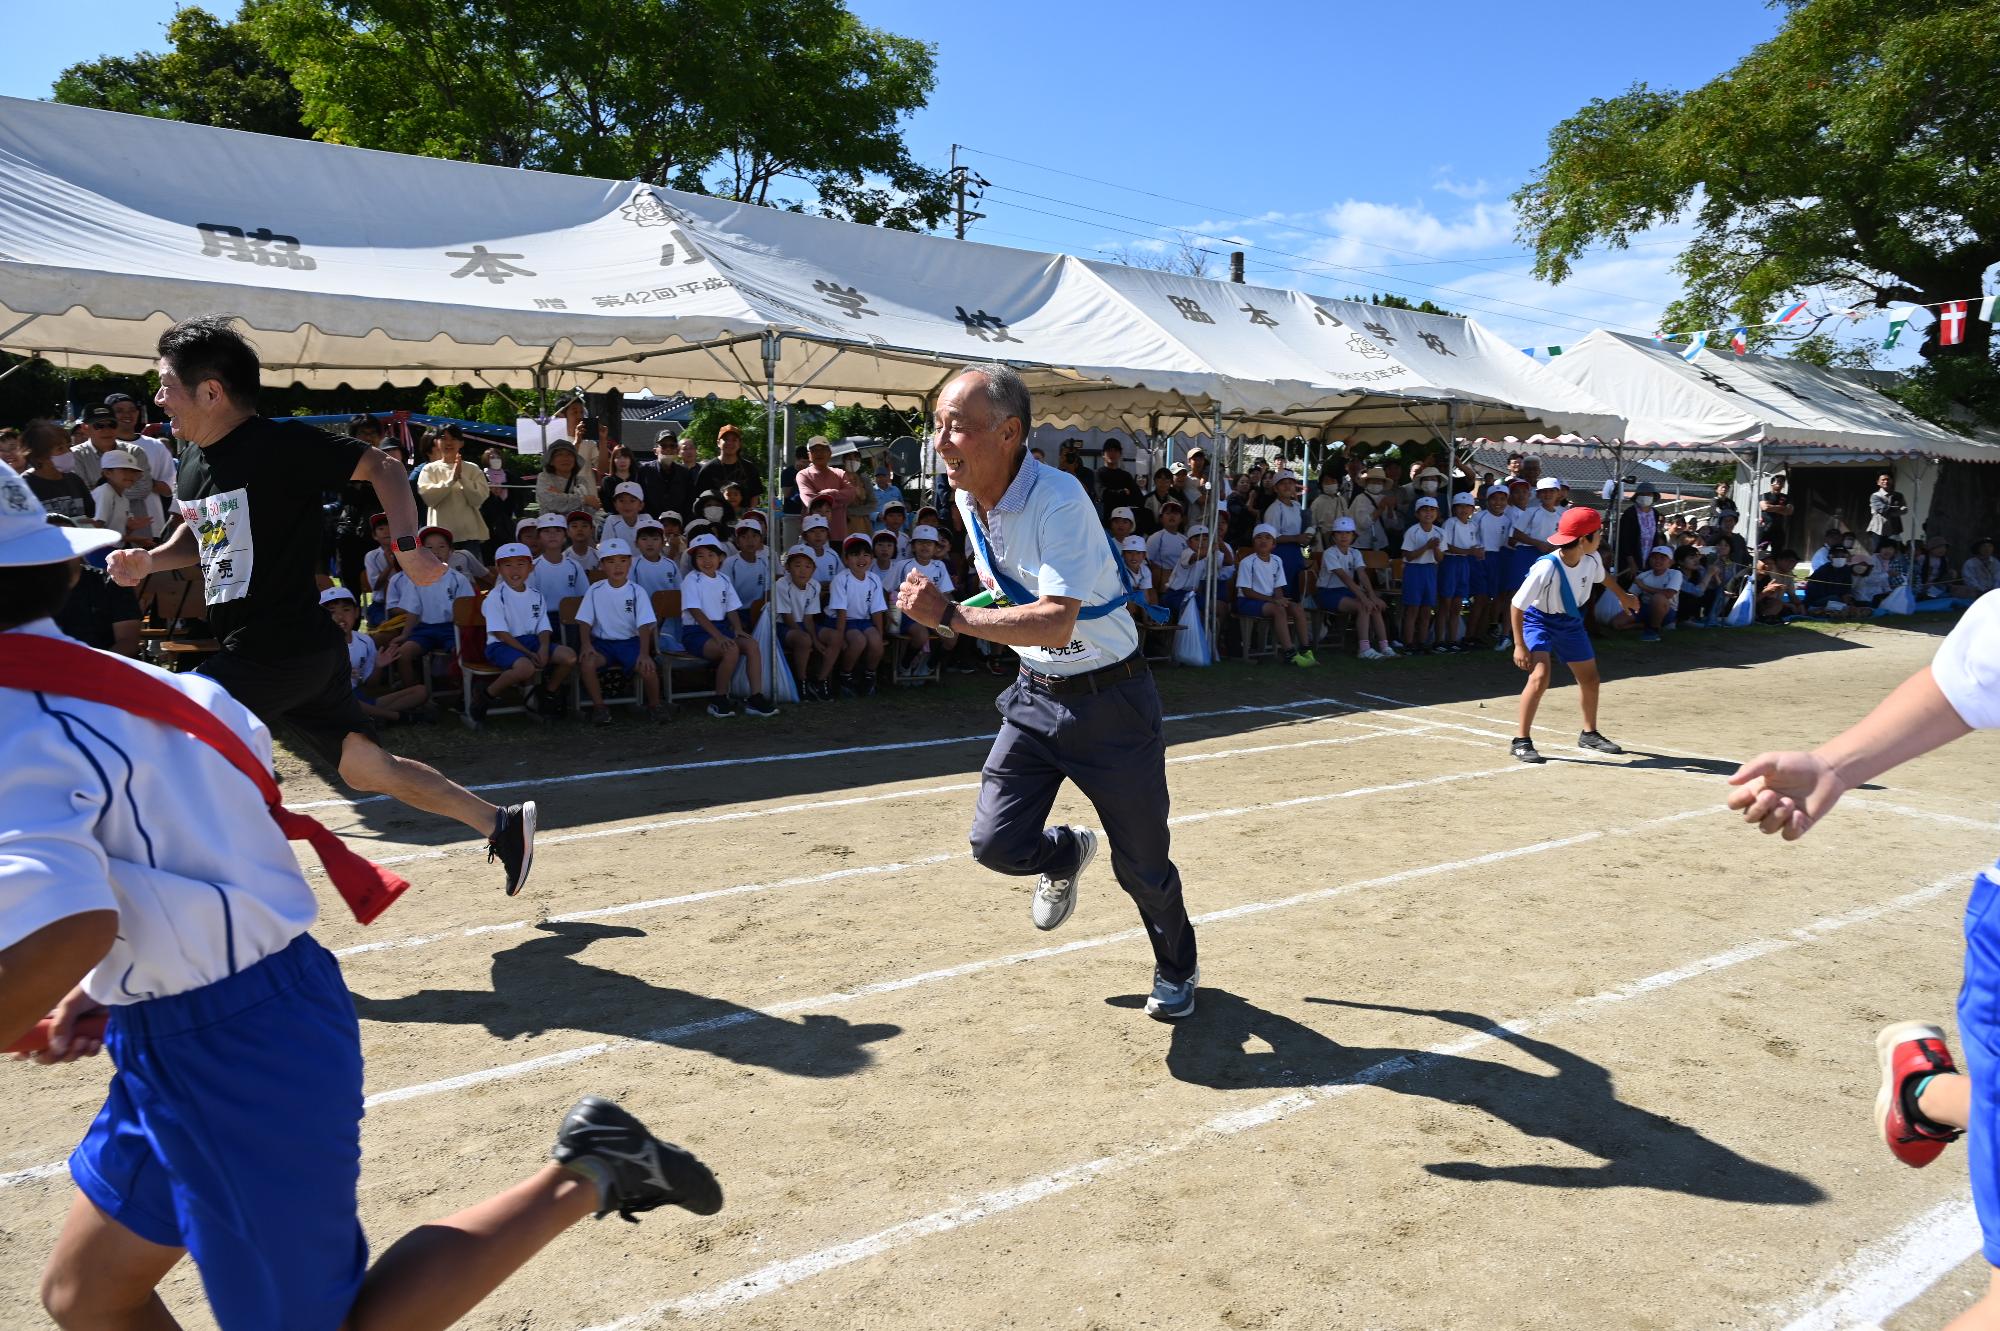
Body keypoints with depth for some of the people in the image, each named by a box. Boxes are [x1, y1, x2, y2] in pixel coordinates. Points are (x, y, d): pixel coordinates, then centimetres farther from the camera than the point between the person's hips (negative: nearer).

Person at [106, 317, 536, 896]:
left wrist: (407, 547, -23)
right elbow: (199, 536, 27)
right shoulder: (194, 462, 12)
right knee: (369, 769, 13)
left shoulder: (280, 445, -14)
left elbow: (382, 466, -12)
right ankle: (503, 826, 21)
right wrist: (149, 559, 7)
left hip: (281, 649, -9)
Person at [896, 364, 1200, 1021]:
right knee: (996, 843, -6)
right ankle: (1067, 854, 30)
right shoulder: (967, 498, -1)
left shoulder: (1059, 501, -27)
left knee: (1142, 864, 7)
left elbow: (1056, 624, -35)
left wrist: (950, 615, -33)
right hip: (1035, 694, 6)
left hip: (1110, 700, -6)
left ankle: (1177, 968, 37)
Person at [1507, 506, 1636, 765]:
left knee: (1590, 678, 16)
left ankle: (1589, 734, 38)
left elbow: (1602, 577, 11)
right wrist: (1519, 645, -25)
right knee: (1540, 676, -25)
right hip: (1539, 619, -7)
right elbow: (1517, 604, -25)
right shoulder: (1546, 568, -34)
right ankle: (1521, 741, -13)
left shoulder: (1591, 559, -16)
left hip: (1570, 620, 7)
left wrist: (1622, 596, 29)